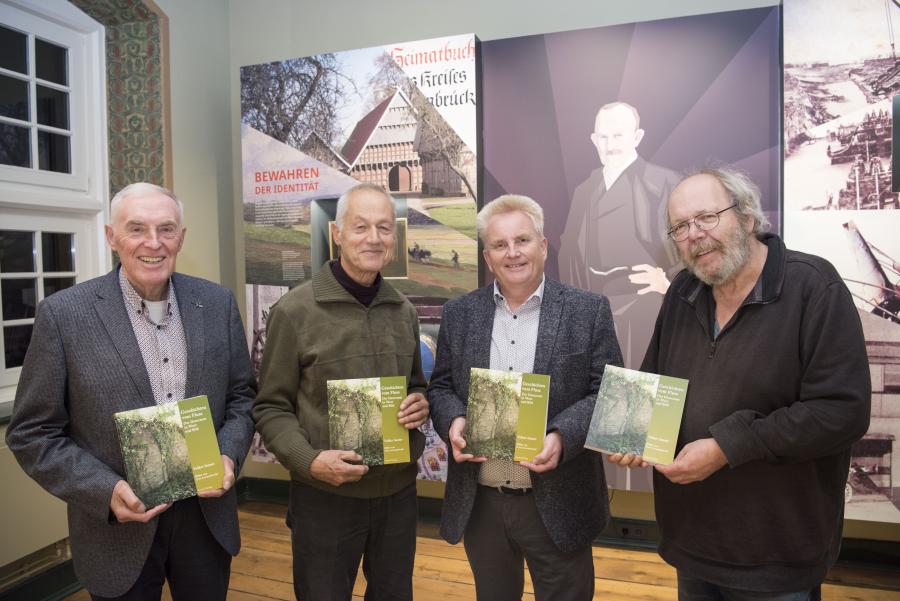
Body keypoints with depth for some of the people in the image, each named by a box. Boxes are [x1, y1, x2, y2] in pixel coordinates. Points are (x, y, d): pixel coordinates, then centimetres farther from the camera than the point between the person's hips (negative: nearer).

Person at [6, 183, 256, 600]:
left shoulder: (217, 303, -2)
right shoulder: (64, 314, -10)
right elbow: (32, 433, -6)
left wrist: (228, 455, -11)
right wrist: (107, 492, -18)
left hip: (208, 515, 3)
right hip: (118, 525, -2)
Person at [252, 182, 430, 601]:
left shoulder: (404, 312, 4)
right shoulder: (294, 310, -11)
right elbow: (271, 407, -7)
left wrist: (422, 404, -7)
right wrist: (310, 460, -21)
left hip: (399, 491, 5)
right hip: (324, 496, -4)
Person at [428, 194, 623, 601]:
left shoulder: (588, 310, -5)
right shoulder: (459, 314, 3)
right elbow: (440, 386, 8)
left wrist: (562, 437, -22)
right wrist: (453, 421, -13)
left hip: (558, 504, -2)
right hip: (479, 505, 3)